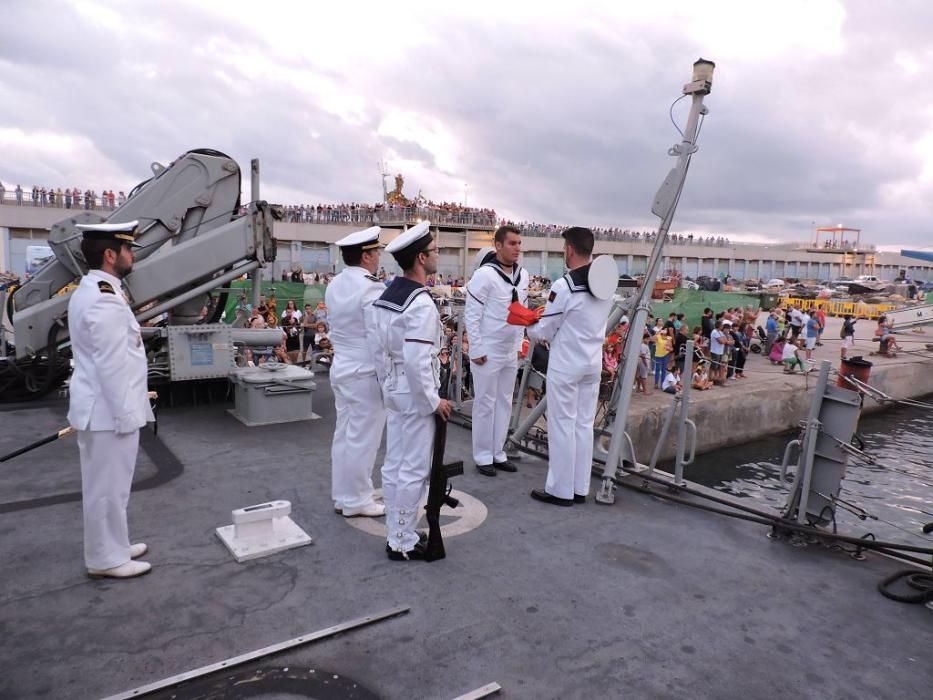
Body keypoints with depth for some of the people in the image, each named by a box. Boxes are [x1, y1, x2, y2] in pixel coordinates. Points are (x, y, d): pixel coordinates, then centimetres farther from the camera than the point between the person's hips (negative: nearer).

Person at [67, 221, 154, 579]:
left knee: (104, 485, 20)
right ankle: (106, 559, 16)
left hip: (99, 407, 10)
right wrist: (126, 415, -19)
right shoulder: (105, 300, -22)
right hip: (109, 411, -10)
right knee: (108, 487, 3)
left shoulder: (88, 291, 11)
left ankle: (112, 546, 34)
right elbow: (112, 366, -24)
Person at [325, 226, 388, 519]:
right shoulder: (371, 288, -19)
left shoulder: (334, 285, 7)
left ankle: (342, 495, 27)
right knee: (362, 438, 3)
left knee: (344, 435, 16)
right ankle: (356, 501, 14)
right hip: (366, 373, -9)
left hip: (341, 368, 9)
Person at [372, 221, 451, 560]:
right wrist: (434, 401, -16)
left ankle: (396, 534, 28)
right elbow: (417, 361, -26)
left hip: (394, 391, 9)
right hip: (416, 395, -9)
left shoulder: (385, 297, 6)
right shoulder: (421, 304, -22)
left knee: (394, 465, 15)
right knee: (413, 470, 2)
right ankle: (403, 543, 13)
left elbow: (378, 349, 11)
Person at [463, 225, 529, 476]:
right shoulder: (485, 274, -17)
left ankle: (498, 452, 26)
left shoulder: (523, 275, 5)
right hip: (487, 351, -7)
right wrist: (476, 349, -16)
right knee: (485, 404, 3)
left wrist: (519, 344, 12)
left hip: (510, 352, 7)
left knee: (504, 403, 14)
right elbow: (471, 314, -16)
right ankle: (483, 456, 16)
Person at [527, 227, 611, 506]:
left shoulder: (564, 286, -19)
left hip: (566, 365, -7)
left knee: (562, 425, 3)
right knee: (584, 424, 13)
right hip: (593, 363, 7)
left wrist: (529, 325, 10)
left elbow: (544, 331, -11)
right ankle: (580, 488, 22)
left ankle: (561, 490, 12)